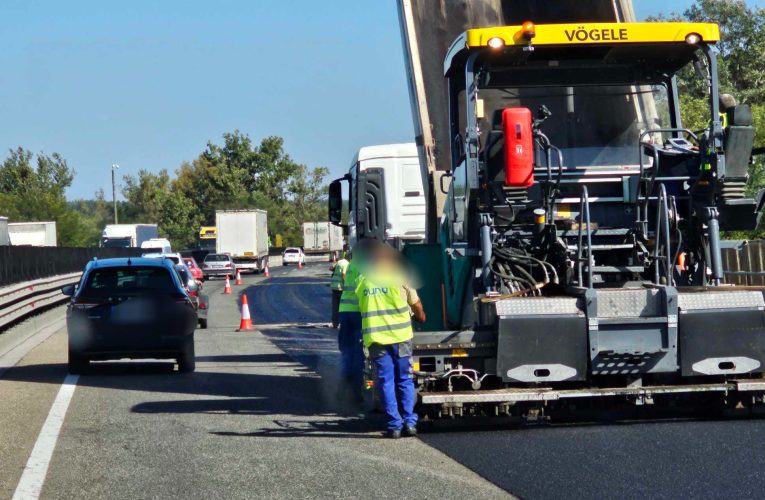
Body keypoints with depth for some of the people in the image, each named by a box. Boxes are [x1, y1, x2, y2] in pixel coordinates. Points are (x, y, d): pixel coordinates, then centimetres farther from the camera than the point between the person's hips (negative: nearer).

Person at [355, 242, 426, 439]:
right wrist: (421, 317, 34)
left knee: (386, 382, 4)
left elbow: (361, 309, 14)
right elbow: (417, 305, 13)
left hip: (375, 339, 1)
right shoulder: (399, 278, 2)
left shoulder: (362, 282, 7)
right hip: (400, 336, -1)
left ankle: (394, 425, 0)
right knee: (405, 380, 10)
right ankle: (409, 422, 4)